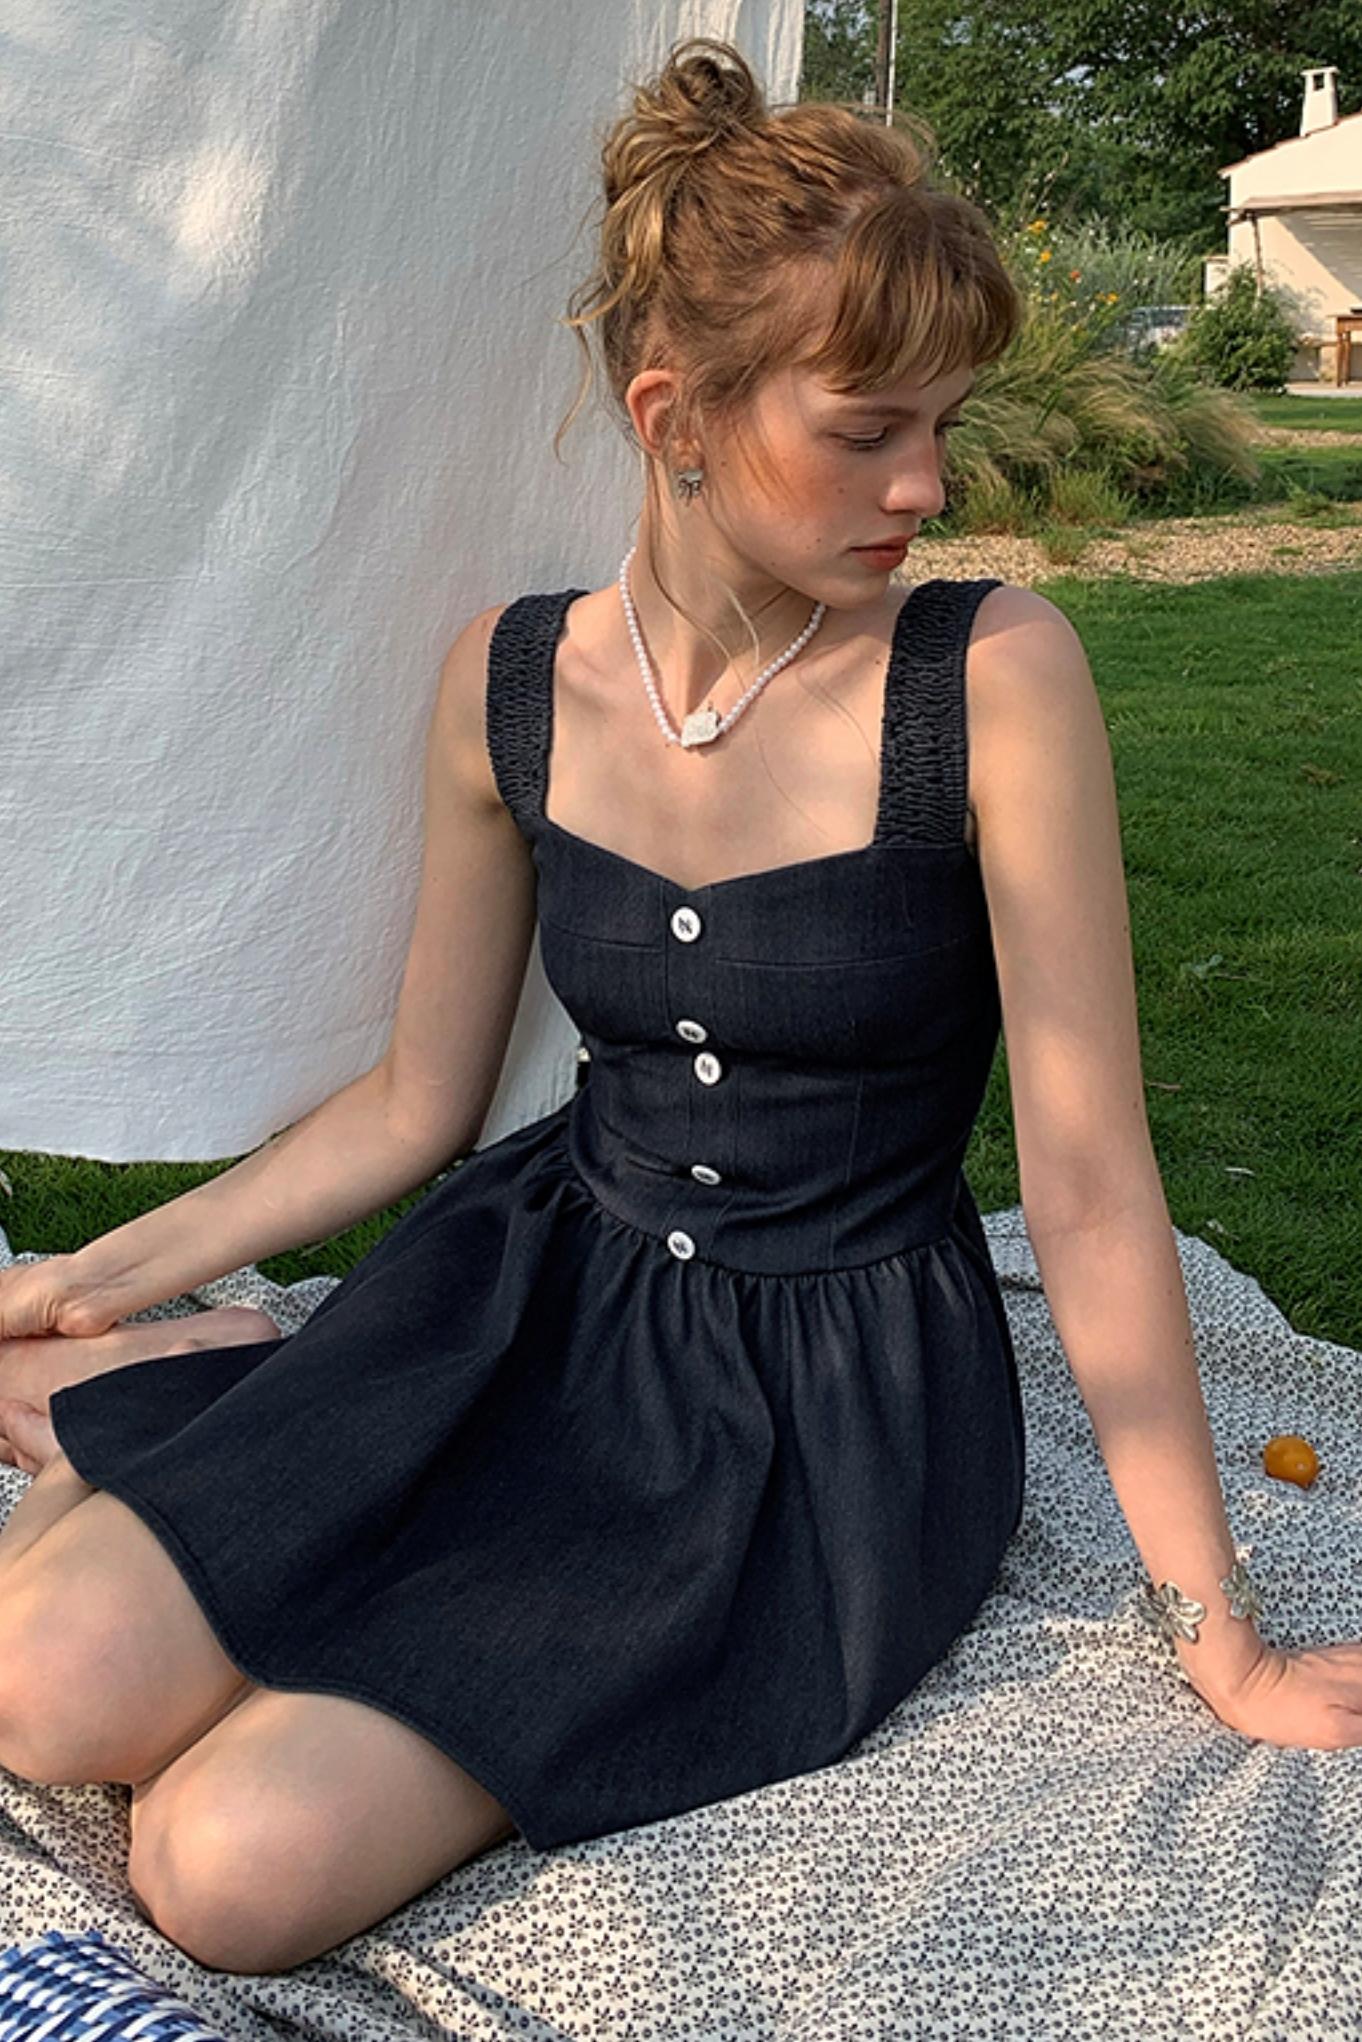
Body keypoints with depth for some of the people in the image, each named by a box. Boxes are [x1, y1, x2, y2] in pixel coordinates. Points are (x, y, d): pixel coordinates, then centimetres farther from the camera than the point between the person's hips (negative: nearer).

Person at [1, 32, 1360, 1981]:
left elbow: (1090, 1178, -14)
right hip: (550, 1277, 4)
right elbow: (417, 1098, 8)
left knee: (234, 1867, -19)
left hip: (836, 1386, -3)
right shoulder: (509, 682, -4)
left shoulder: (996, 673, -17)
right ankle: (207, 1388, 12)